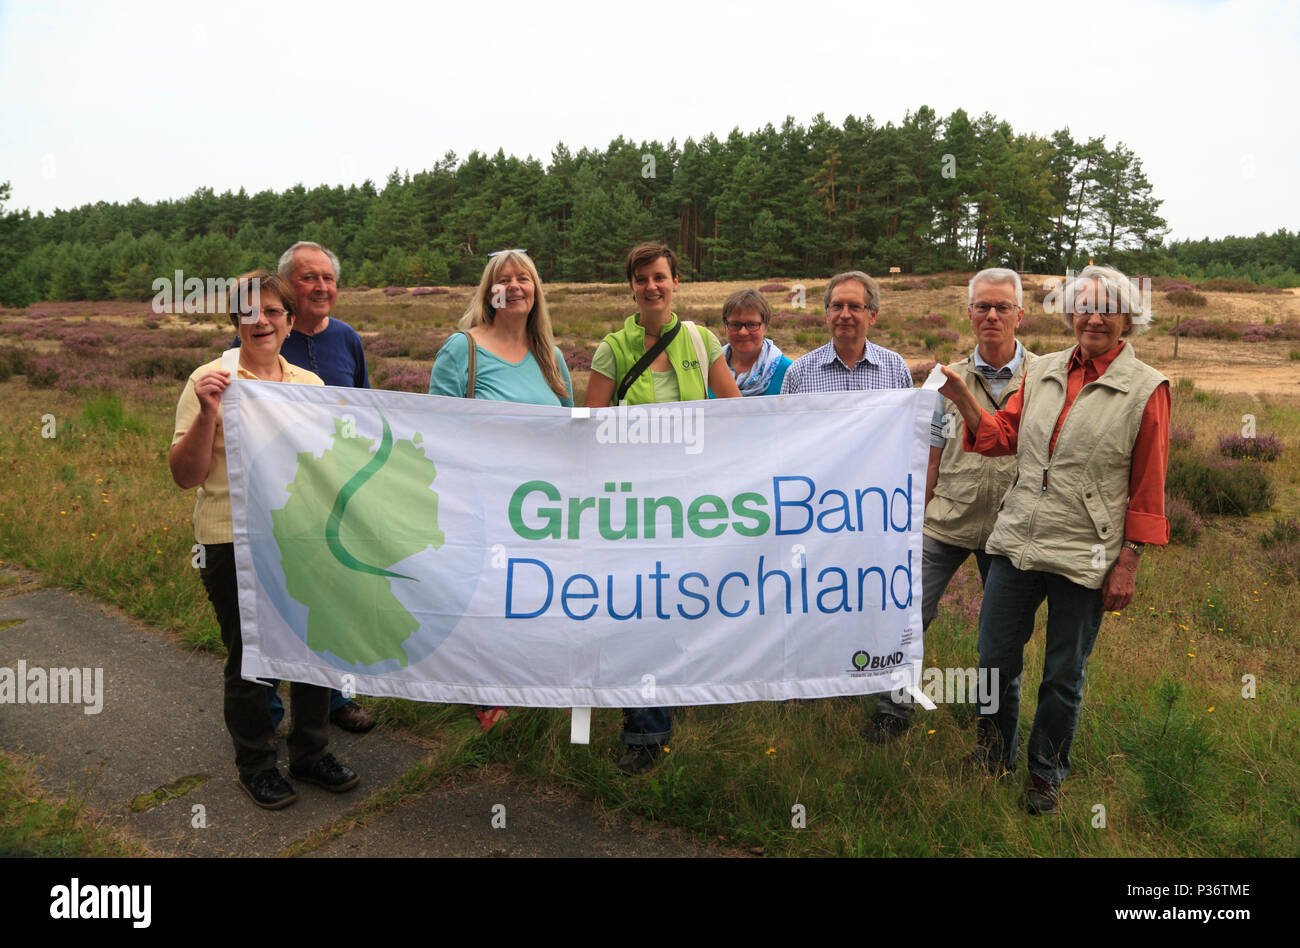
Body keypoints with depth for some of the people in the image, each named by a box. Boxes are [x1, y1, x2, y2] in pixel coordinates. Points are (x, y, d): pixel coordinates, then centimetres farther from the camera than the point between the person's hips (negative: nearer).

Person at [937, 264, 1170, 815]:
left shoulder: (1146, 388, -5)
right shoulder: (1043, 371, 7)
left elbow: (1147, 489, -4)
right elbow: (1003, 435, 12)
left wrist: (1127, 564, -6)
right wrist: (962, 400, -4)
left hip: (1085, 559, -3)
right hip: (1018, 542, 4)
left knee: (1063, 677, 11)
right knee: (995, 661, 11)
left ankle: (1047, 773, 34)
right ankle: (993, 758, 37)